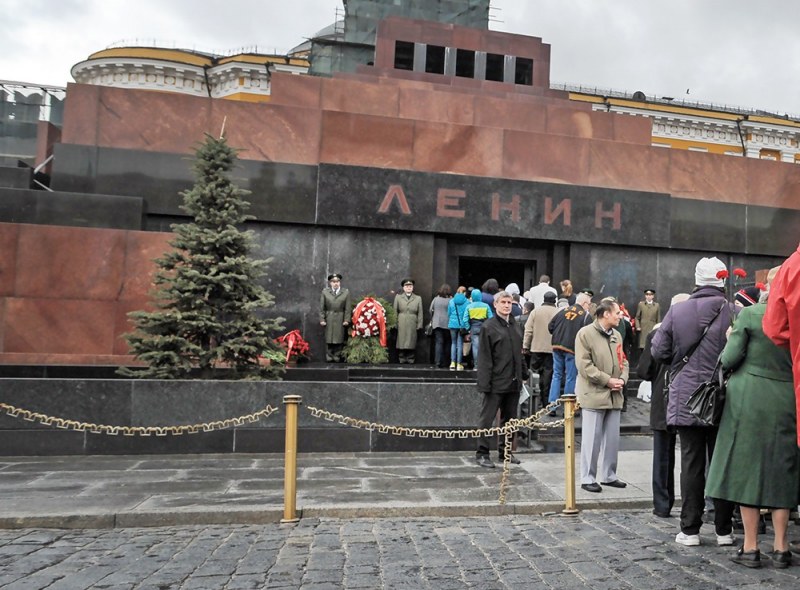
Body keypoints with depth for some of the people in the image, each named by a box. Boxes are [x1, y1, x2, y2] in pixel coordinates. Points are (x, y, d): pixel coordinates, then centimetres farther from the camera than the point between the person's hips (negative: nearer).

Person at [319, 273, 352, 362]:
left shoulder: (346, 292, 3)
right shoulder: (325, 292, 4)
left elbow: (348, 308, 0)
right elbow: (321, 307, 3)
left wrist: (347, 320, -7)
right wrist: (322, 319, -4)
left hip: (340, 320, 0)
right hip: (329, 320, 0)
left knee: (339, 341, 3)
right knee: (329, 340, 4)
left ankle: (338, 360, 12)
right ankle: (329, 359, 13)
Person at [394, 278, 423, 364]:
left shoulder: (418, 298, 14)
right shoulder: (398, 297, 14)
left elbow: (420, 313, 10)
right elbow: (395, 311, 9)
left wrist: (419, 325, 2)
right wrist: (394, 323, 0)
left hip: (412, 325, 0)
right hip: (401, 325, 0)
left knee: (411, 343, -2)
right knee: (401, 343, -3)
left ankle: (411, 360, 4)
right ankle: (402, 360, 3)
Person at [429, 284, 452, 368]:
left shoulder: (436, 299, 4)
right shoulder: (451, 300, -6)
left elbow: (431, 310, 9)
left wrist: (432, 320, 21)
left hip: (437, 323, 2)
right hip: (447, 324, -2)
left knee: (438, 342, 2)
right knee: (446, 343, 7)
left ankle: (438, 362, -6)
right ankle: (444, 363, 9)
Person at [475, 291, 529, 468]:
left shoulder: (513, 325, 13)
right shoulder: (489, 327, -7)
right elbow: (484, 357, -11)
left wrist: (524, 374, 15)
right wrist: (485, 383, -15)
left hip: (513, 382, 7)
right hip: (496, 383, -7)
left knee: (509, 419, 14)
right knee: (487, 419, 1)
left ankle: (505, 451, 25)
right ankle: (482, 453, 9)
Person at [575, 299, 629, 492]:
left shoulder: (616, 335, 12)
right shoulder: (585, 333, -9)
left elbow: (623, 361, 18)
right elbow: (584, 365, -14)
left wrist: (622, 379, -2)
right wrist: (608, 380, -16)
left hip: (614, 395, 7)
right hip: (594, 395, -7)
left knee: (613, 438, 12)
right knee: (592, 439, -1)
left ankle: (609, 476, 26)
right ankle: (587, 478, 10)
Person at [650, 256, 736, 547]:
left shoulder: (677, 312, -5)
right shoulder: (735, 313, -8)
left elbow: (658, 351, -3)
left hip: (686, 400, 0)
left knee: (691, 463, 7)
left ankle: (690, 529, 12)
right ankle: (724, 530, 20)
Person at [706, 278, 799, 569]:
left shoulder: (750, 313, -8)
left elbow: (729, 359, -9)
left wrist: (730, 342, 10)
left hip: (750, 400, -3)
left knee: (747, 468, 4)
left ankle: (751, 548, 9)